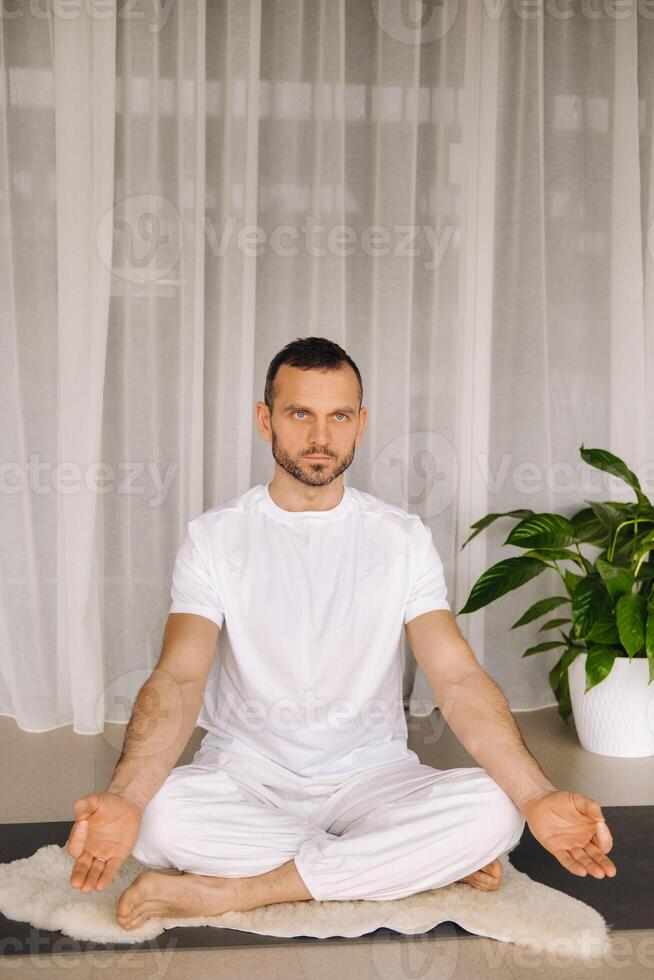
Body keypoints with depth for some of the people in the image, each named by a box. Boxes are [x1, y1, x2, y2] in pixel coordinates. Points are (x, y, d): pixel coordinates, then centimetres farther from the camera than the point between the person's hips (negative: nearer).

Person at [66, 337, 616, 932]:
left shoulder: (404, 538, 1)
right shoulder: (213, 538, -2)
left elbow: (458, 677, -9)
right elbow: (180, 676, -14)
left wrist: (537, 795, -26)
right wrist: (124, 796, -35)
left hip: (371, 774, 1)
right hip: (244, 776, 0)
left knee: (493, 810, -28)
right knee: (158, 817, -34)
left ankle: (232, 892, -22)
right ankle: (416, 864, -19)